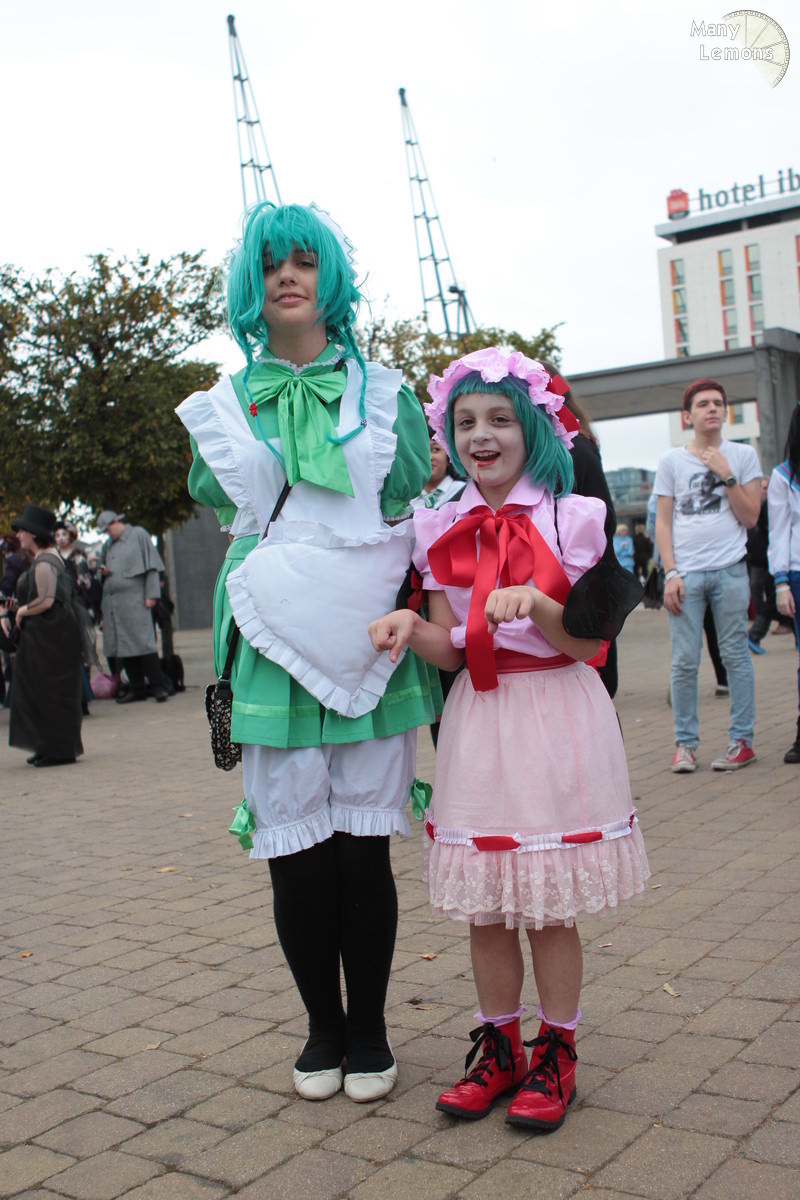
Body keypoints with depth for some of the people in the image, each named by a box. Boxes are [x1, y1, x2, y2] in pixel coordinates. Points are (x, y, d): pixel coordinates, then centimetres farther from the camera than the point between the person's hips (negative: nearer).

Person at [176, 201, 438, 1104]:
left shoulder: (384, 394, 10)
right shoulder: (224, 408, 12)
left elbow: (416, 513, 8)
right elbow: (220, 519, 15)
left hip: (367, 648, -1)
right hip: (276, 653, 1)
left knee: (362, 851, 2)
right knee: (295, 854, 4)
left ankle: (369, 1029, 21)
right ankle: (323, 1026, 25)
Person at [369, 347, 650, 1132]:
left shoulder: (571, 518, -3)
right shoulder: (440, 531, 6)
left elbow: (586, 641, -5)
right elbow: (450, 649, 2)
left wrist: (533, 604, -24)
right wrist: (409, 627, -19)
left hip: (556, 720, -3)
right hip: (477, 720, 3)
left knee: (549, 908, 4)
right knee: (484, 908, 10)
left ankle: (555, 1054, 23)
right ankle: (499, 1049, 28)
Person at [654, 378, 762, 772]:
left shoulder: (743, 455, 9)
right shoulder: (671, 461, 10)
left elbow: (750, 517, 3)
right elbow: (663, 522, 9)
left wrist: (725, 474, -6)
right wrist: (670, 573, -1)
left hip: (729, 570, 0)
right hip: (685, 572, 0)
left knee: (735, 655, 2)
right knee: (684, 662, -1)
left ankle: (742, 740, 11)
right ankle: (685, 743, 8)